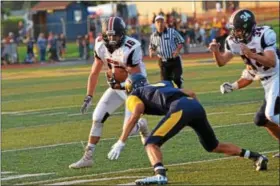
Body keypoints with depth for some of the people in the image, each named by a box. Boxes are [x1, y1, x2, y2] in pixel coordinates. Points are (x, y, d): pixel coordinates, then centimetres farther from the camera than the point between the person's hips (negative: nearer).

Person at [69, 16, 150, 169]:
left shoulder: (130, 49, -31)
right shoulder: (101, 46, -11)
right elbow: (94, 73, 0)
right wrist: (88, 97, 0)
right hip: (116, 87, 6)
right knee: (97, 118, -3)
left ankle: (141, 125, 29)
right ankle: (87, 157, 3)